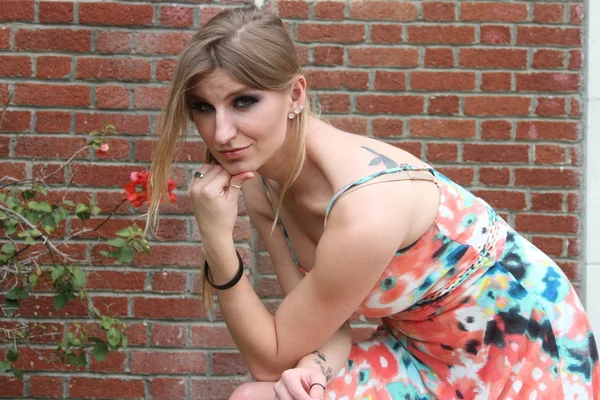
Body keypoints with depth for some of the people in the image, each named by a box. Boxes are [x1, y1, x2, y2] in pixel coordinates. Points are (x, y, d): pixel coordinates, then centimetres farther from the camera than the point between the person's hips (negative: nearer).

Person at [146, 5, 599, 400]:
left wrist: (217, 241, -27)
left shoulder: (365, 210, -32)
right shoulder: (260, 182, -10)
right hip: (420, 342, 6)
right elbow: (323, 322, -6)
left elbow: (272, 358, -20)